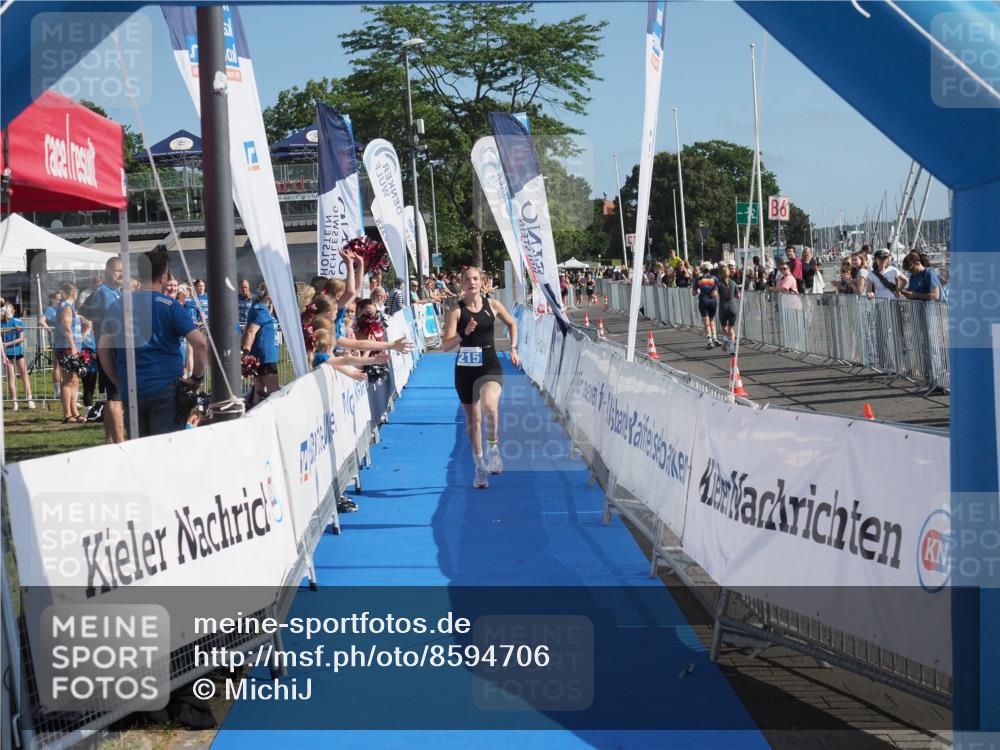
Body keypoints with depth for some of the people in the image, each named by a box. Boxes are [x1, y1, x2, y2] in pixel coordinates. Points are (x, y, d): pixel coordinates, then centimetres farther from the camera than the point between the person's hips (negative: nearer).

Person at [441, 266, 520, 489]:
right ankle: (480, 467, 24)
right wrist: (464, 333, -27)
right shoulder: (456, 310, -5)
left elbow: (511, 324, 20)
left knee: (489, 405, -31)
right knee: (472, 420, 9)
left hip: (490, 366, -1)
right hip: (465, 369, 1)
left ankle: (494, 446, -8)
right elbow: (445, 346, -12)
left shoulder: (492, 305, 1)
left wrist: (513, 349, 13)